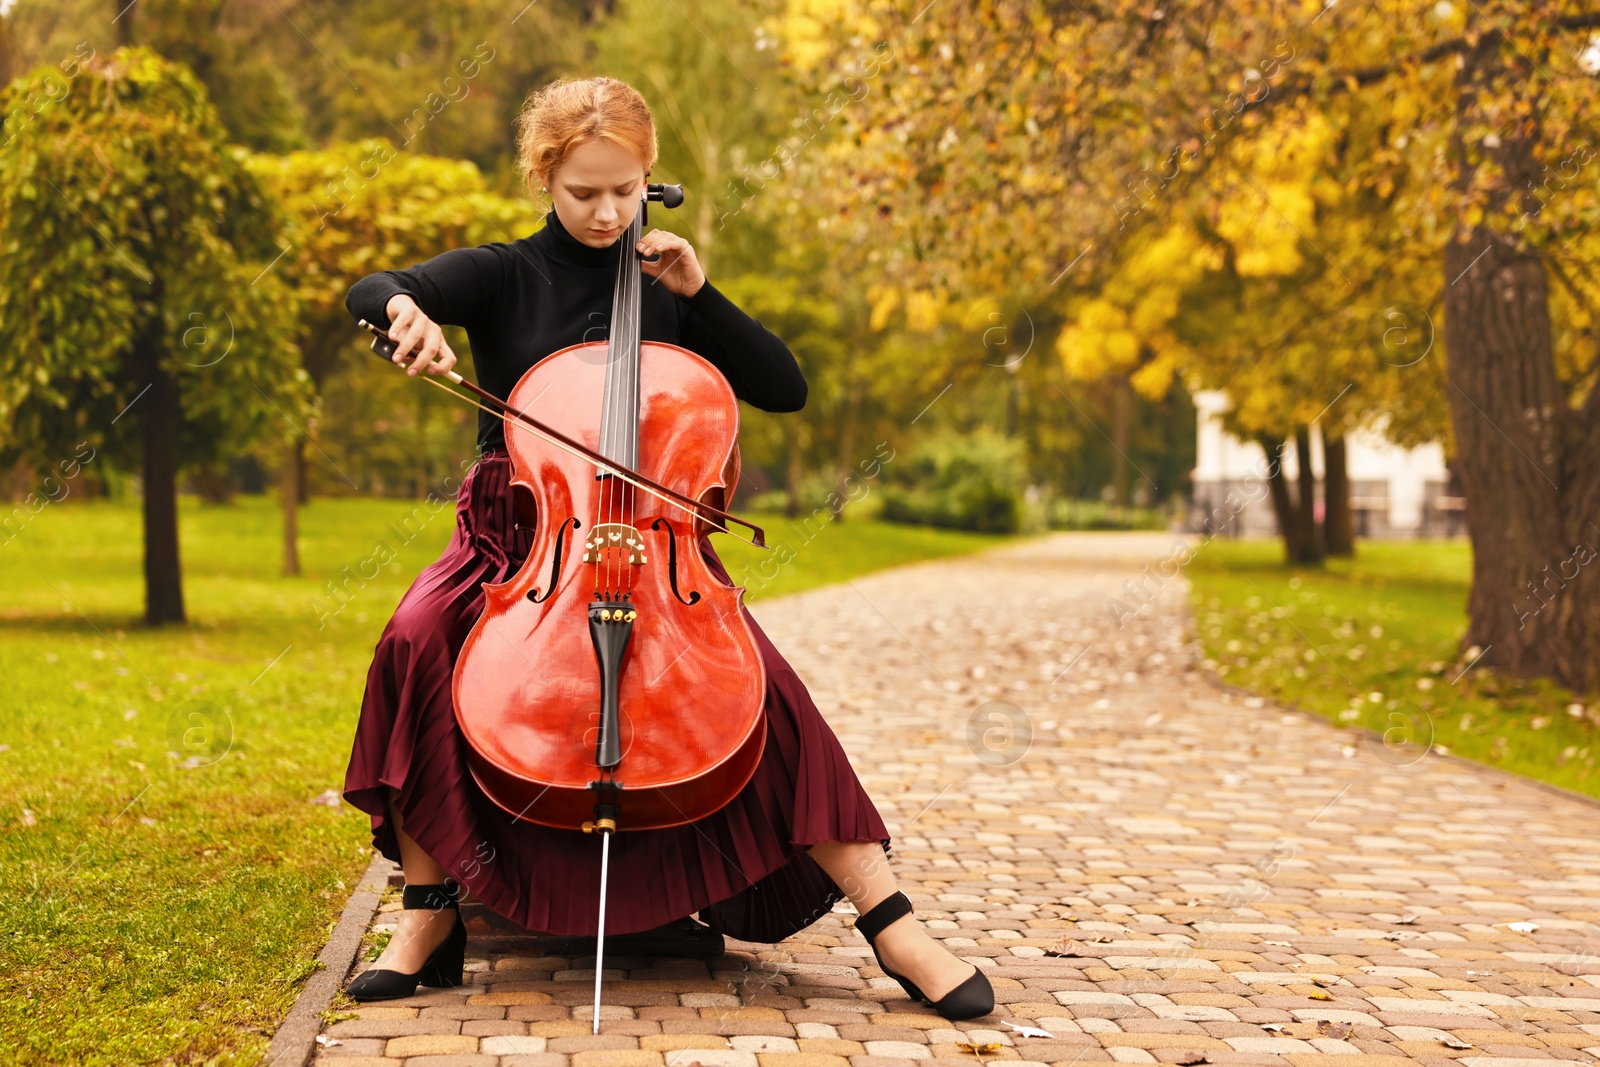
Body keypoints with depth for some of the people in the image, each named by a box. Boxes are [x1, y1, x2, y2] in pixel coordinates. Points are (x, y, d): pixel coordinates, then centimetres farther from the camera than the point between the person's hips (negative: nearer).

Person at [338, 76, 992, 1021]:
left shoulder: (663, 287, 10)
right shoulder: (501, 276, 5)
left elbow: (786, 389, 7)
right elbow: (369, 292, -10)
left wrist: (697, 293, -4)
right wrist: (408, 312, -35)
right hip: (517, 529, -1)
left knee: (764, 686, -24)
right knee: (418, 641, -32)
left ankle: (891, 920, -20)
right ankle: (431, 916, -21)